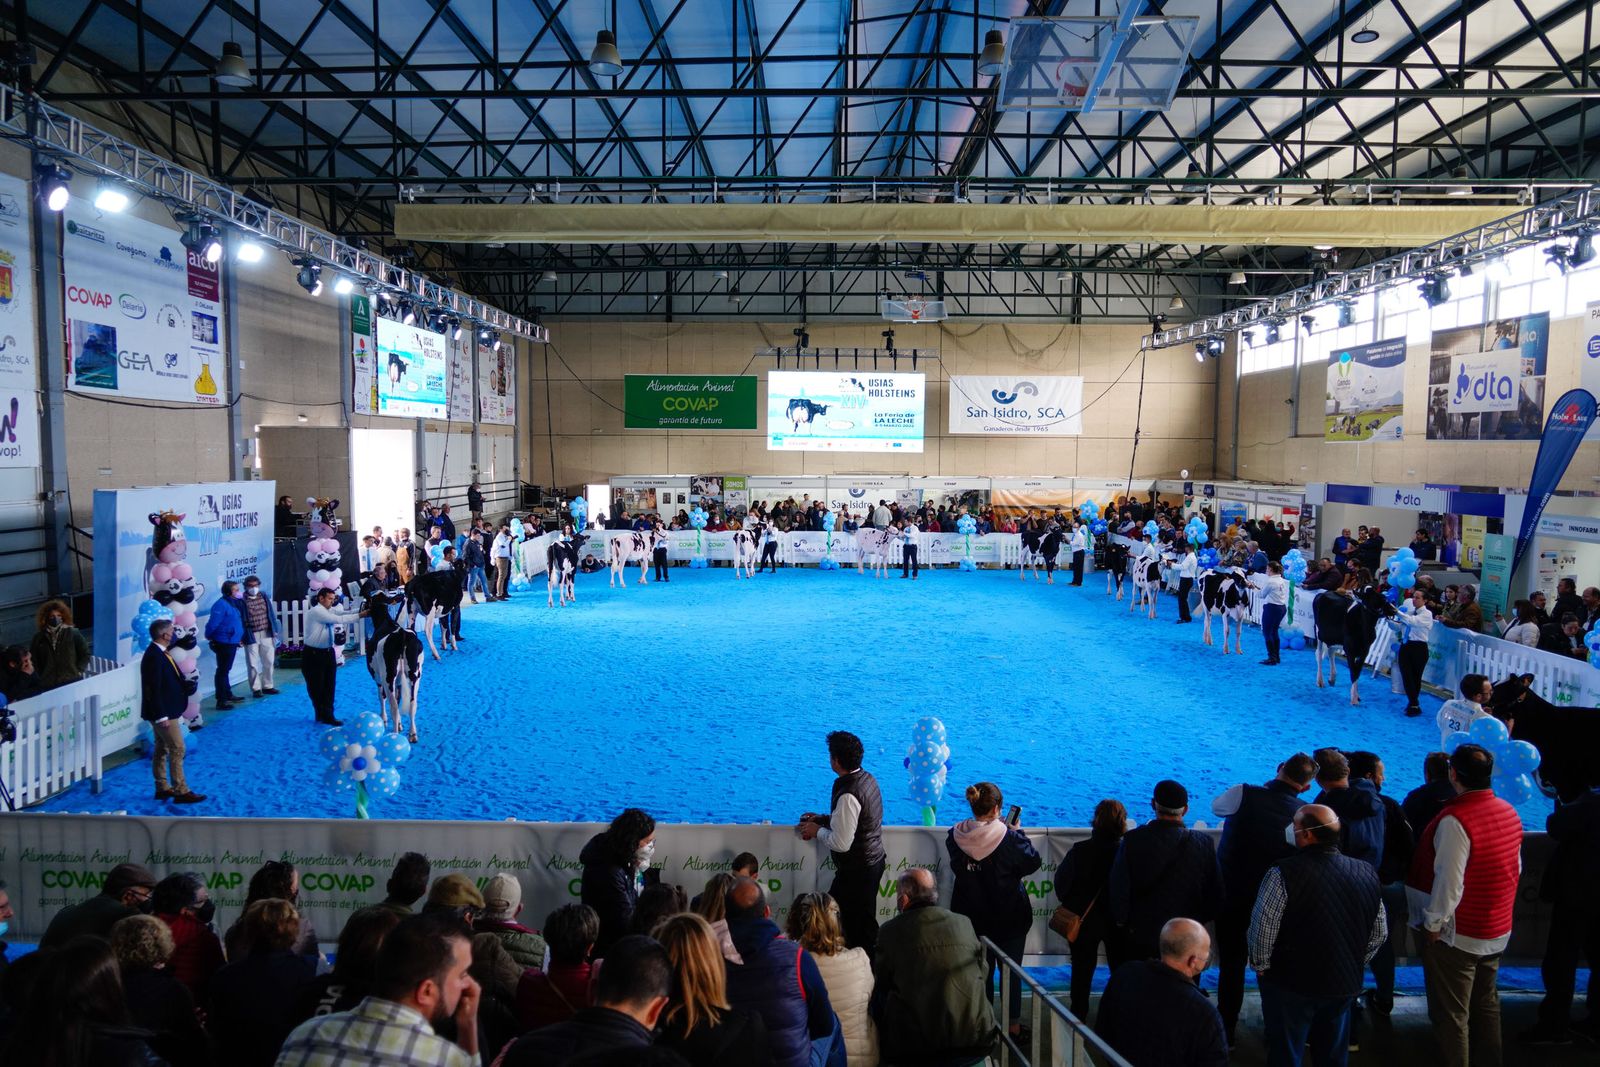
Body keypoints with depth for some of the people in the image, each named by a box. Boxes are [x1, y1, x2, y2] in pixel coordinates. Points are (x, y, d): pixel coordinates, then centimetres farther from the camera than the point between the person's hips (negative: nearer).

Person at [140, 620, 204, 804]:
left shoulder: (158, 653, 8)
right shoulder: (154, 657, -22)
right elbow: (153, 690, -24)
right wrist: (162, 717, -23)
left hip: (165, 711, 10)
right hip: (163, 713, -10)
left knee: (161, 749, 16)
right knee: (177, 749, -5)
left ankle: (162, 788, 26)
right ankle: (181, 791, 0)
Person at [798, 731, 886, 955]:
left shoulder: (848, 795, -28)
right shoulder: (867, 778, 1)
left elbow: (841, 843, -26)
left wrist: (817, 831, -9)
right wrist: (823, 818, 9)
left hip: (856, 871, -9)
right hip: (873, 860, 9)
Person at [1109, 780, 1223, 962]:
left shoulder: (1133, 840, -13)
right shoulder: (1203, 843, -10)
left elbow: (1118, 888, -8)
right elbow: (1215, 893, -1)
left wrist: (1122, 921, 7)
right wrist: (1201, 918, 15)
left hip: (1142, 936, -1)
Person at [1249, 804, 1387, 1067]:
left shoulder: (1284, 874, -24)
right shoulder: (1367, 873, -5)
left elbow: (1262, 929, -21)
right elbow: (1380, 933, 5)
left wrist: (1260, 965, -3)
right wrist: (1354, 965, 18)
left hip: (1291, 985, -5)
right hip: (1345, 986, 5)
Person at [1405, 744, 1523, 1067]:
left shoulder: (1454, 820, -26)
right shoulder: (1510, 813, 0)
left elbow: (1449, 883, -26)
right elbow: (1515, 869, 12)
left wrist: (1433, 924, -14)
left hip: (1456, 934, -8)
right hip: (1497, 930, 8)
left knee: (1451, 1015, 4)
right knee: (1487, 1004, 23)